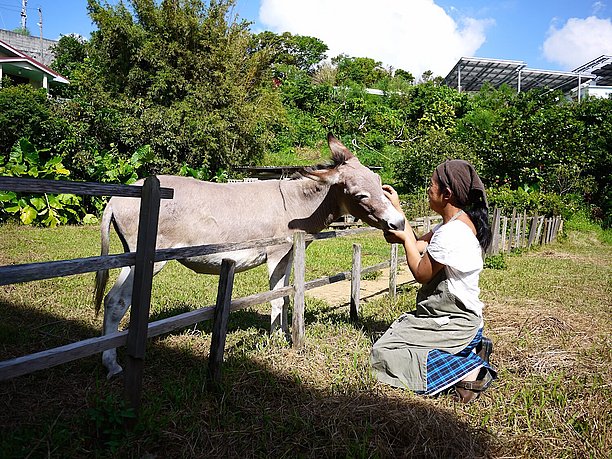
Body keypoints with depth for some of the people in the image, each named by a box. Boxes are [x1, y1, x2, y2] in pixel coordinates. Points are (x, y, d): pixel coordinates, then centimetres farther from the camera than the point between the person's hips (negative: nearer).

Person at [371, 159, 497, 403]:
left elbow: (421, 273, -16)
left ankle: (467, 371, -12)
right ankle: (470, 350, 12)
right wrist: (397, 208, 8)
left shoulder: (451, 232, -26)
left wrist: (405, 238, -3)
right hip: (458, 316, 10)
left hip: (452, 322, -10)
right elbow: (419, 246, 9)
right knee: (395, 334, 23)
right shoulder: (461, 222, 6)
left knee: (383, 353, -11)